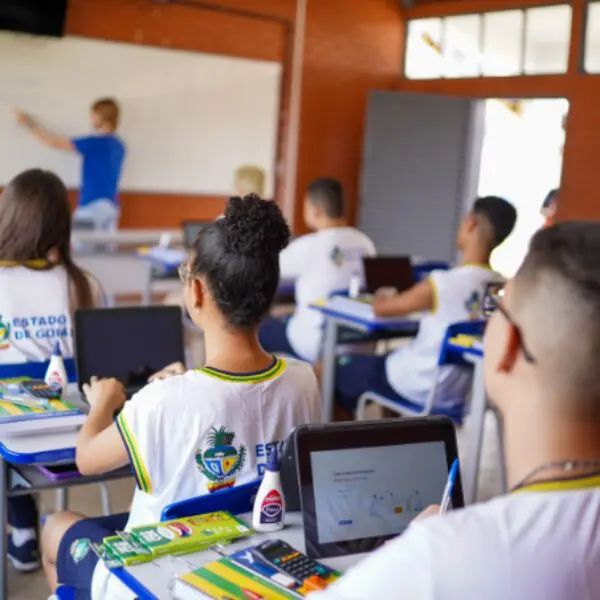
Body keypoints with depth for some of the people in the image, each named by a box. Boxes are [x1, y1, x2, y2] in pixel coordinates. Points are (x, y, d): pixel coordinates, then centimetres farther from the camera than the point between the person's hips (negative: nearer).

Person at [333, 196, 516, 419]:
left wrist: (380, 299, 10)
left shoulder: (441, 284, -25)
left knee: (340, 375, 15)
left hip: (420, 388, -6)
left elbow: (382, 308, -13)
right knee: (390, 357, 34)